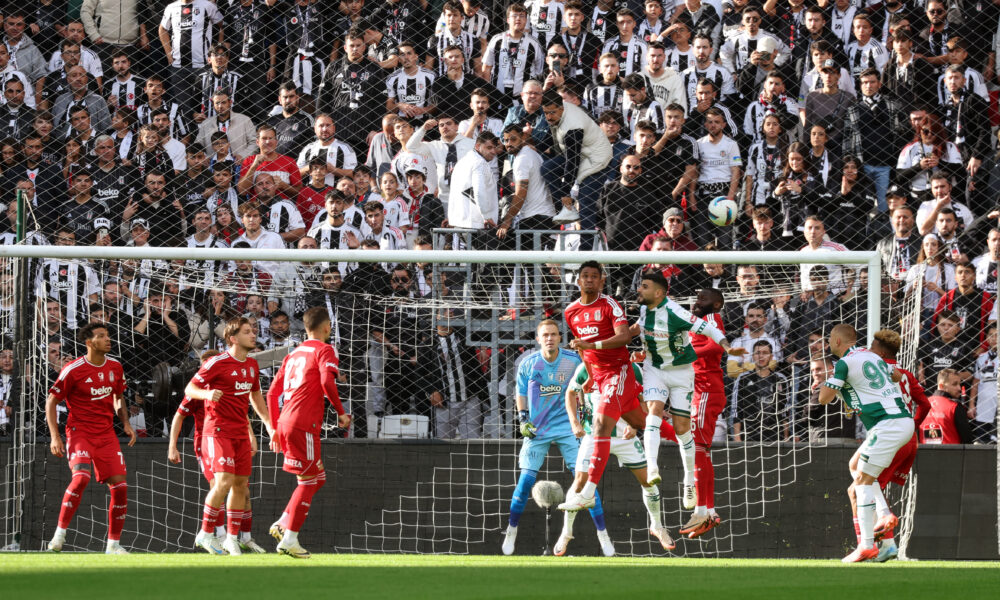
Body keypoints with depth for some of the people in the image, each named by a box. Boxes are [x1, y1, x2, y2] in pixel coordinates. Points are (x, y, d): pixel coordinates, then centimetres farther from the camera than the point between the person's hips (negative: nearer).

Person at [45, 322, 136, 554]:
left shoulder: (115, 367, 7)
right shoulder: (73, 370, -10)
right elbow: (51, 401, -4)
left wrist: (126, 423, 8)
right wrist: (55, 436, -11)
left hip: (106, 434, 5)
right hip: (79, 431, -5)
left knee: (120, 486, -4)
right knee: (81, 477, -27)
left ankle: (114, 544, 8)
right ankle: (60, 533, -15)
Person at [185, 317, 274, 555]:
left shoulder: (252, 365, 11)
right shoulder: (218, 363, -11)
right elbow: (190, 389, -7)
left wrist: (269, 424, 20)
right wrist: (207, 394, -28)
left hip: (241, 432, 7)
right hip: (219, 429, -7)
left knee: (241, 483, 6)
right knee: (225, 480, -18)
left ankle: (232, 538, 14)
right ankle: (205, 534, -7)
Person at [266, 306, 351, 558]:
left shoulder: (293, 355, 22)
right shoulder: (324, 350, 0)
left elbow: (272, 392, 22)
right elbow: (327, 380, -19)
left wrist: (275, 428, 26)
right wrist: (341, 412, -9)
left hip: (285, 422, 8)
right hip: (304, 423, -8)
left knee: (317, 478, 16)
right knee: (308, 481, -3)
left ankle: (283, 525, 8)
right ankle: (289, 539, -7)